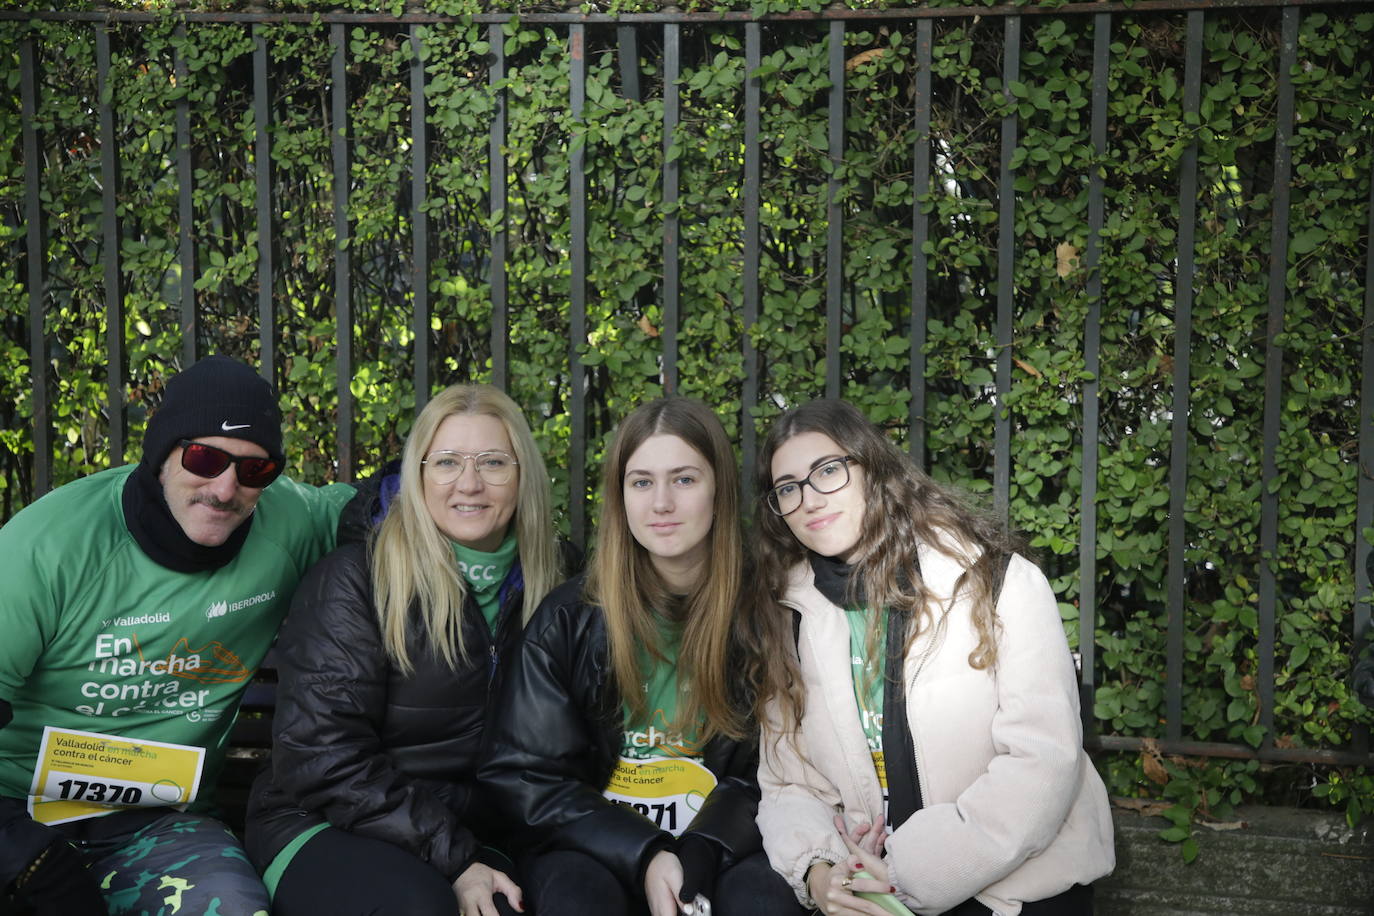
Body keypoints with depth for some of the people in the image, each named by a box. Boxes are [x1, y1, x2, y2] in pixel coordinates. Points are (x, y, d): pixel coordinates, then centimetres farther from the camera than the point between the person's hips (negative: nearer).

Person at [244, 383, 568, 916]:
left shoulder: (547, 587, 7)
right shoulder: (354, 581, -8)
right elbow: (323, 761, -13)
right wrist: (452, 857, -19)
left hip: (470, 836, 4)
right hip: (327, 829, -3)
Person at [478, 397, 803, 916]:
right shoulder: (568, 620, -2)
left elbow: (763, 771, 1)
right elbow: (521, 776, -2)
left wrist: (697, 858, -18)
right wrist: (644, 856, -14)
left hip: (719, 847, 0)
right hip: (593, 845, 0)